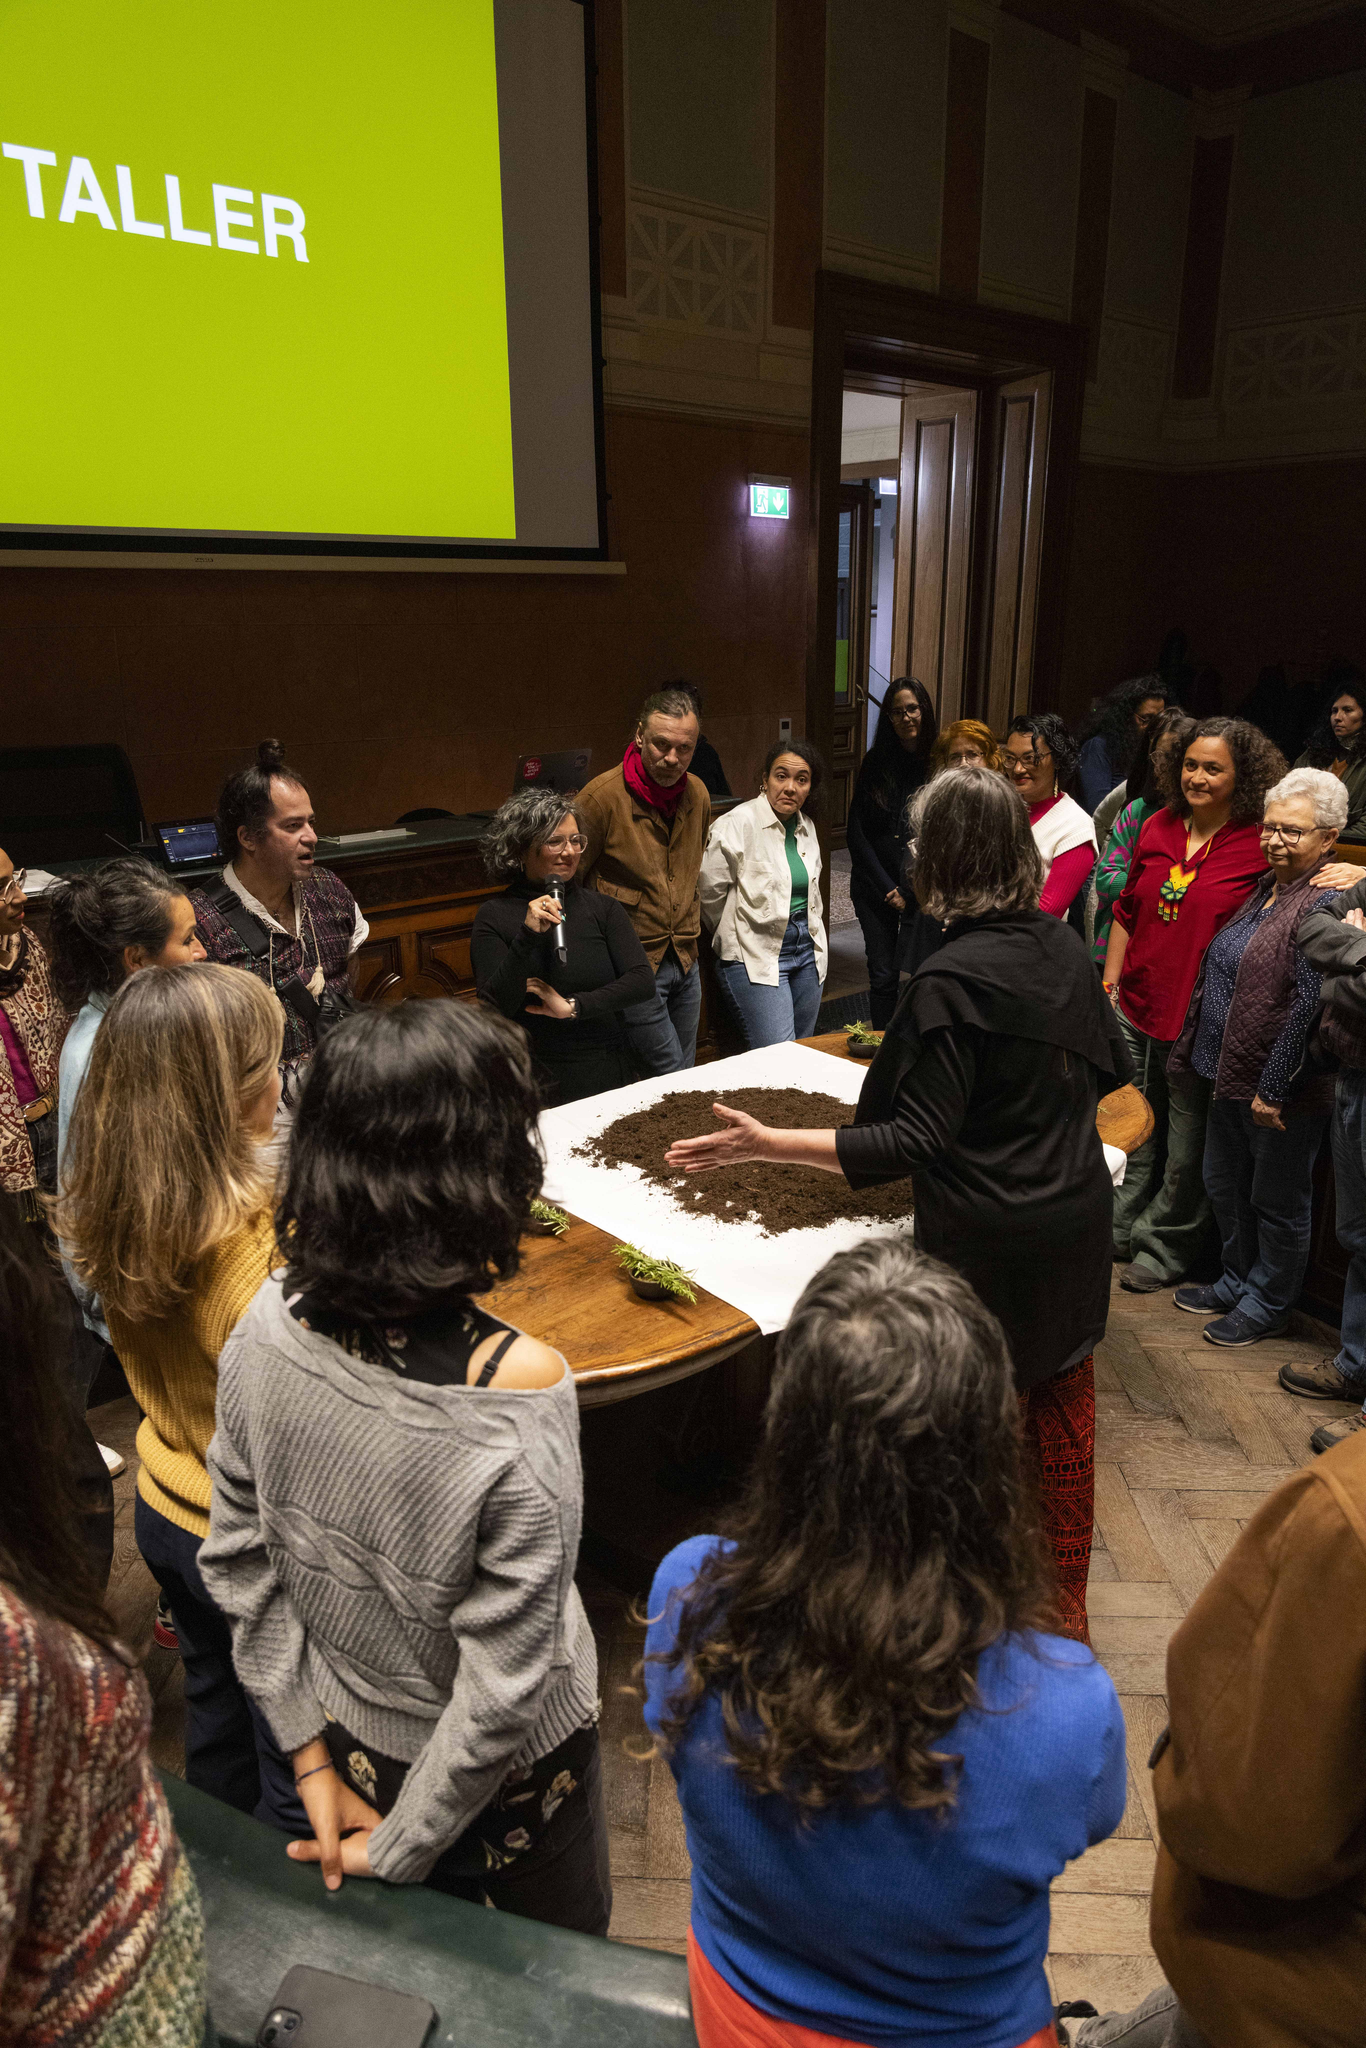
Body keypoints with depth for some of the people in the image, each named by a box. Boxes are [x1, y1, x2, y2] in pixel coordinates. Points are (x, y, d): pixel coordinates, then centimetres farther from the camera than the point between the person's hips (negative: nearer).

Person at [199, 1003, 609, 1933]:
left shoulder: (270, 1324, -22)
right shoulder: (518, 1389, -37)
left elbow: (240, 1565, -9)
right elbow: (504, 1687, -28)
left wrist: (311, 1752, 1)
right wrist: (397, 1851, -11)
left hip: (336, 1747, 4)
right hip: (497, 1785, -4)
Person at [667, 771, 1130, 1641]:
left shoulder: (950, 981, -24)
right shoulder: (1066, 947, -1)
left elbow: (915, 1142, -24)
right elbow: (1110, 1066, 12)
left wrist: (769, 1144, -27)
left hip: (991, 1242, -7)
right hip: (1078, 1219, 7)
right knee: (1062, 1404, 21)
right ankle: (1066, 1607, 41)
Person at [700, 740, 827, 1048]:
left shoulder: (806, 827, 9)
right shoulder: (738, 824, -13)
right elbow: (710, 893, -10)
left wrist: (811, 935, 18)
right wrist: (738, 936, 2)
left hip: (808, 952, 7)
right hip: (756, 957, -7)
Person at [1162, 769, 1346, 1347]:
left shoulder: (1328, 902, -18)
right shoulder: (1267, 887, 12)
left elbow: (1310, 1005, -24)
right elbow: (1219, 975, 18)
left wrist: (1274, 1088, -23)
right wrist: (1191, 1051, 17)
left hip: (1283, 1088, -9)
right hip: (1231, 1073, 9)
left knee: (1277, 1201, 9)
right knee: (1225, 1186, 21)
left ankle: (1267, 1305, 27)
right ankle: (1236, 1282, 40)